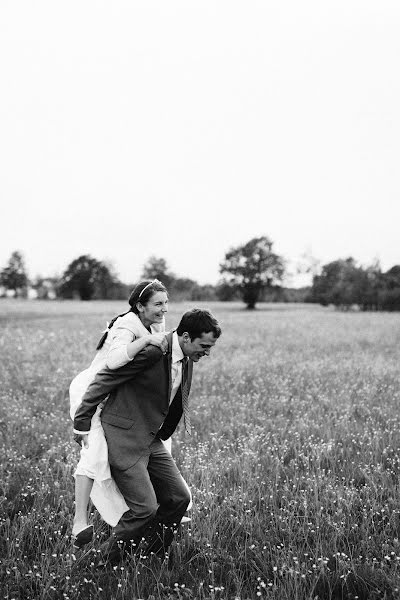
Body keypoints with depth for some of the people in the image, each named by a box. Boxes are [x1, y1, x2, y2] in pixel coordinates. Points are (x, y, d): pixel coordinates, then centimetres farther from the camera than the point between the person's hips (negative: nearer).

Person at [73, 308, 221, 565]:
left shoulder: (187, 359, 4)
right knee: (145, 508, -13)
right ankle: (108, 561, 8)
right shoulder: (151, 351, -23)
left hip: (152, 438, 9)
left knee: (179, 497, 6)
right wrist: (82, 424, -11)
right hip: (124, 438, -9)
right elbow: (103, 380, -16)